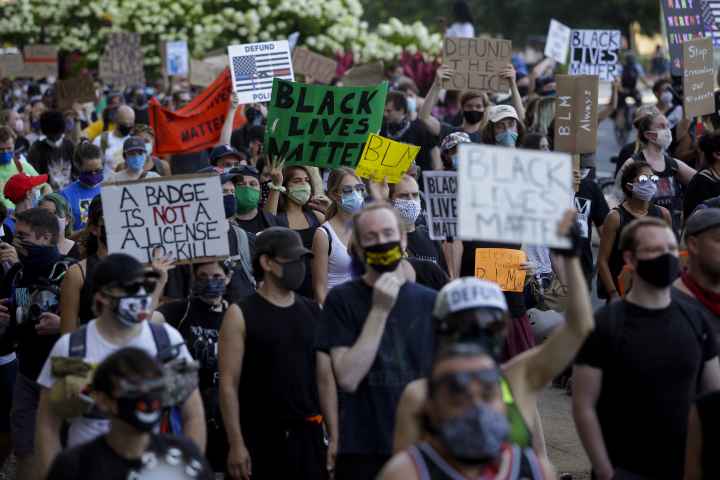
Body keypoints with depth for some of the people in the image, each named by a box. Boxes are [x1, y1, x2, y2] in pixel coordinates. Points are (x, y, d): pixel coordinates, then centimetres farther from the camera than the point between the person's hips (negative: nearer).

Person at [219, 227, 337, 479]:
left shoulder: (313, 312, 10)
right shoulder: (241, 315, -5)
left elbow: (325, 378, 11)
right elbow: (229, 383, -8)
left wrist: (334, 437, 5)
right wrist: (236, 443, -14)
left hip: (308, 434, 5)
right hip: (260, 437, -4)